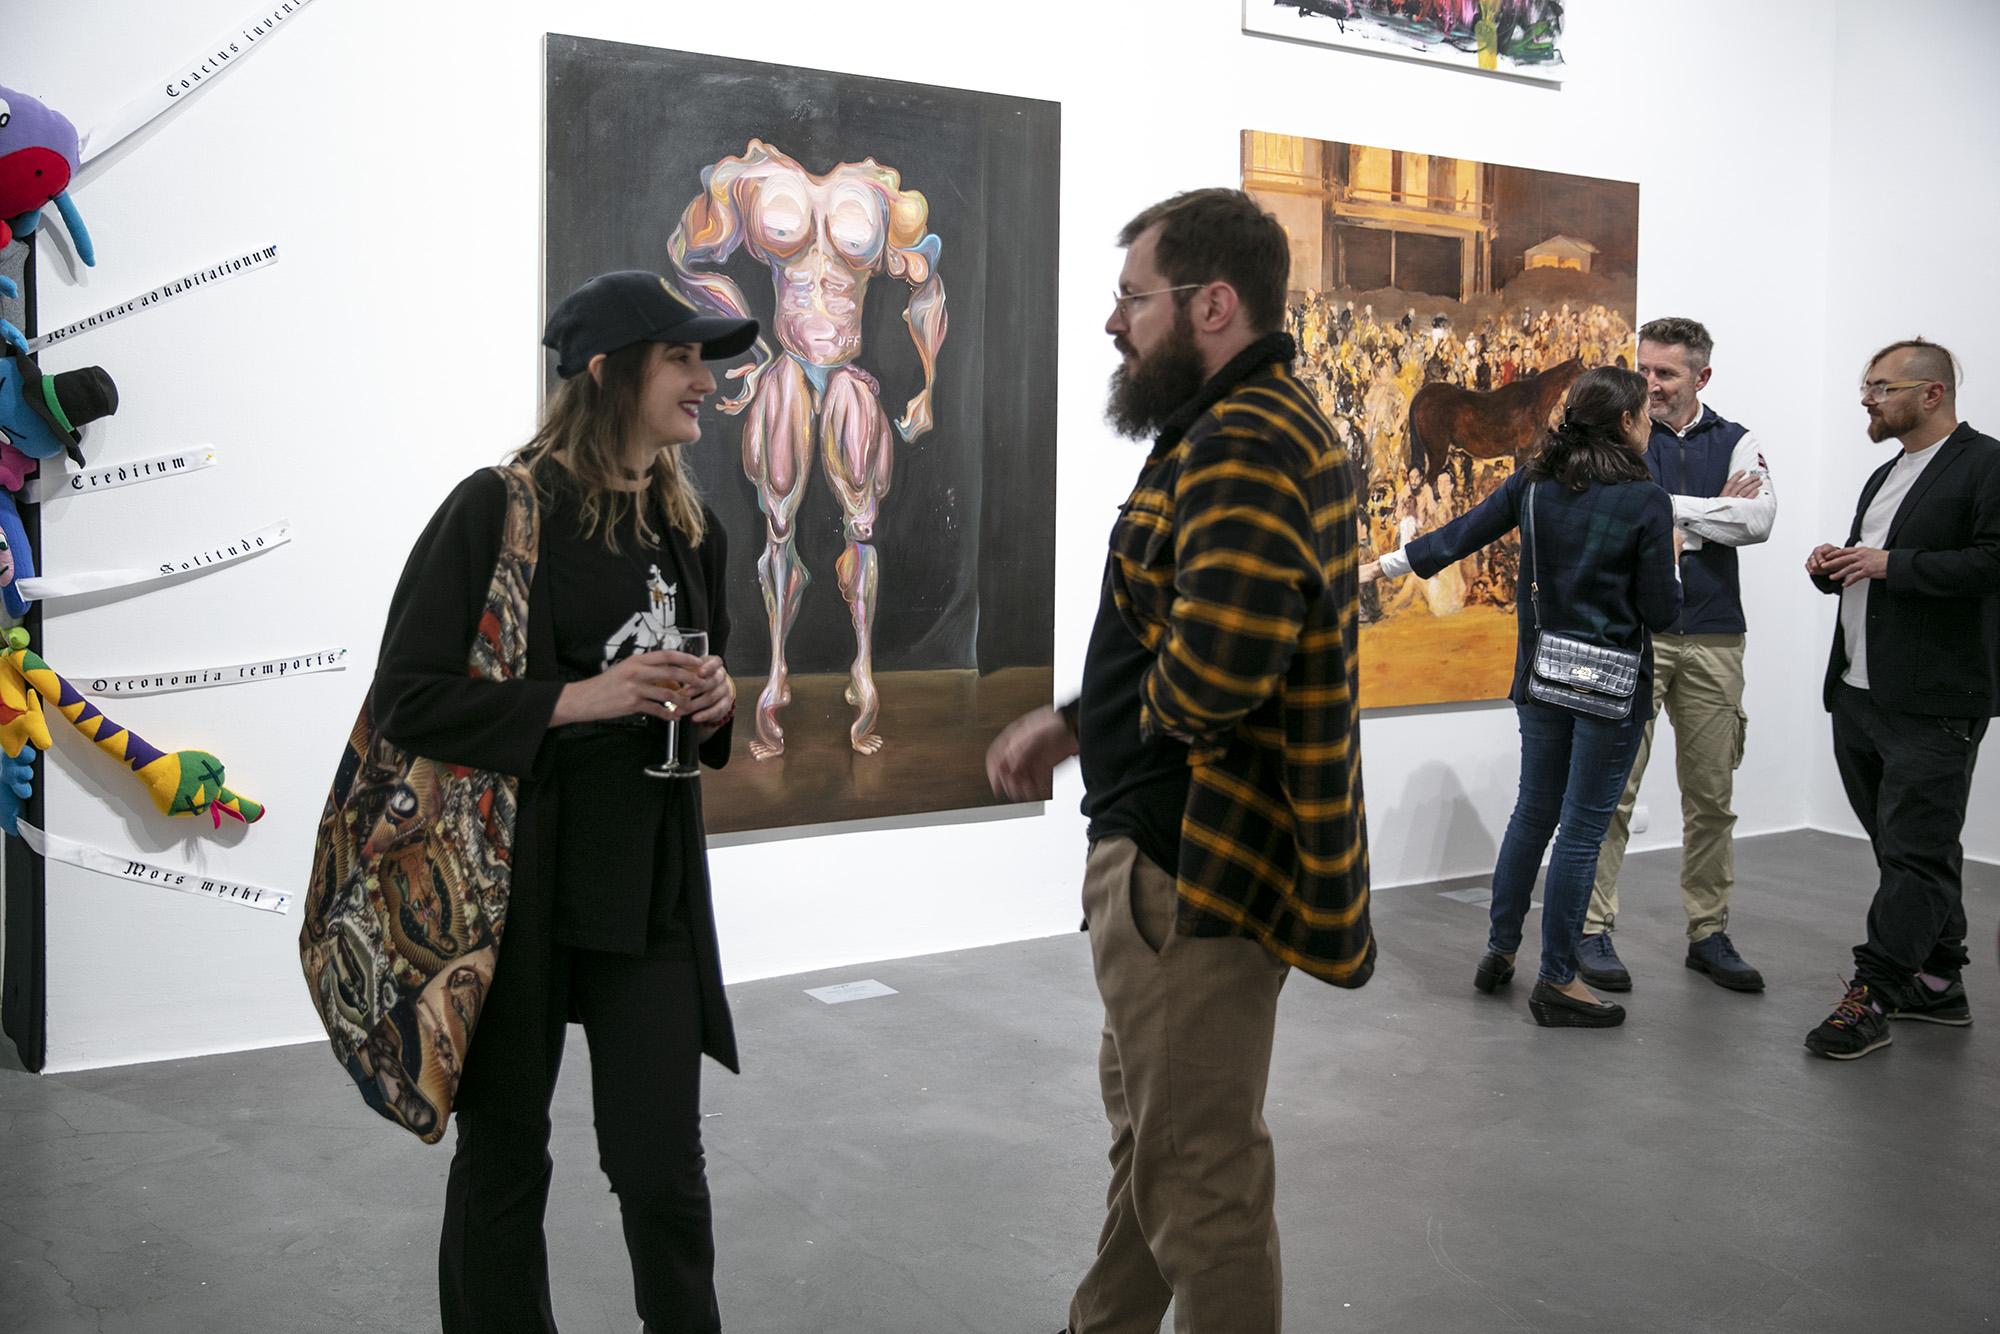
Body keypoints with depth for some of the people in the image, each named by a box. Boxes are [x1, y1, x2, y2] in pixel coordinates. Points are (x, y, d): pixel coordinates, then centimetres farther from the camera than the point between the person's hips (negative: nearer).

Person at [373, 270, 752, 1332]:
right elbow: (407, 699, -12)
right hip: (517, 879, -4)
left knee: (663, 1166, 6)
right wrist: (577, 699, -20)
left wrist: (714, 707, 0)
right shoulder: (502, 509, -10)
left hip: (650, 885, 5)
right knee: (505, 1156, 10)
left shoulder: (689, 526, 10)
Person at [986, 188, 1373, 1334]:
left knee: (1198, 1166, 3)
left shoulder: (1240, 450, -23)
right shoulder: (1279, 424, 12)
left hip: (1193, 864, -12)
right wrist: (1072, 723, 11)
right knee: (1150, 1118, 26)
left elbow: (1203, 675, -34)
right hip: (1186, 850, 12)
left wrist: (1070, 726, -13)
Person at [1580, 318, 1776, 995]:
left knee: (1711, 796, 10)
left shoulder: (1734, 443, 8)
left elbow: (1759, 520, -10)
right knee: (1613, 790, -3)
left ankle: (1708, 932, 21)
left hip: (1713, 641, 3)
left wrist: (1661, 511, -9)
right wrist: (1711, 511, -7)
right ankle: (1592, 930, 7)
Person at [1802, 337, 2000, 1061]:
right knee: (1909, 848, 14)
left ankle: (1872, 997, -3)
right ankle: (1937, 982, 24)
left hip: (1933, 704, -9)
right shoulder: (1885, 477, 21)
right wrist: (1835, 568, 8)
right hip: (1859, 695, 9)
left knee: (1915, 854, -4)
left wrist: (1892, 564, -18)